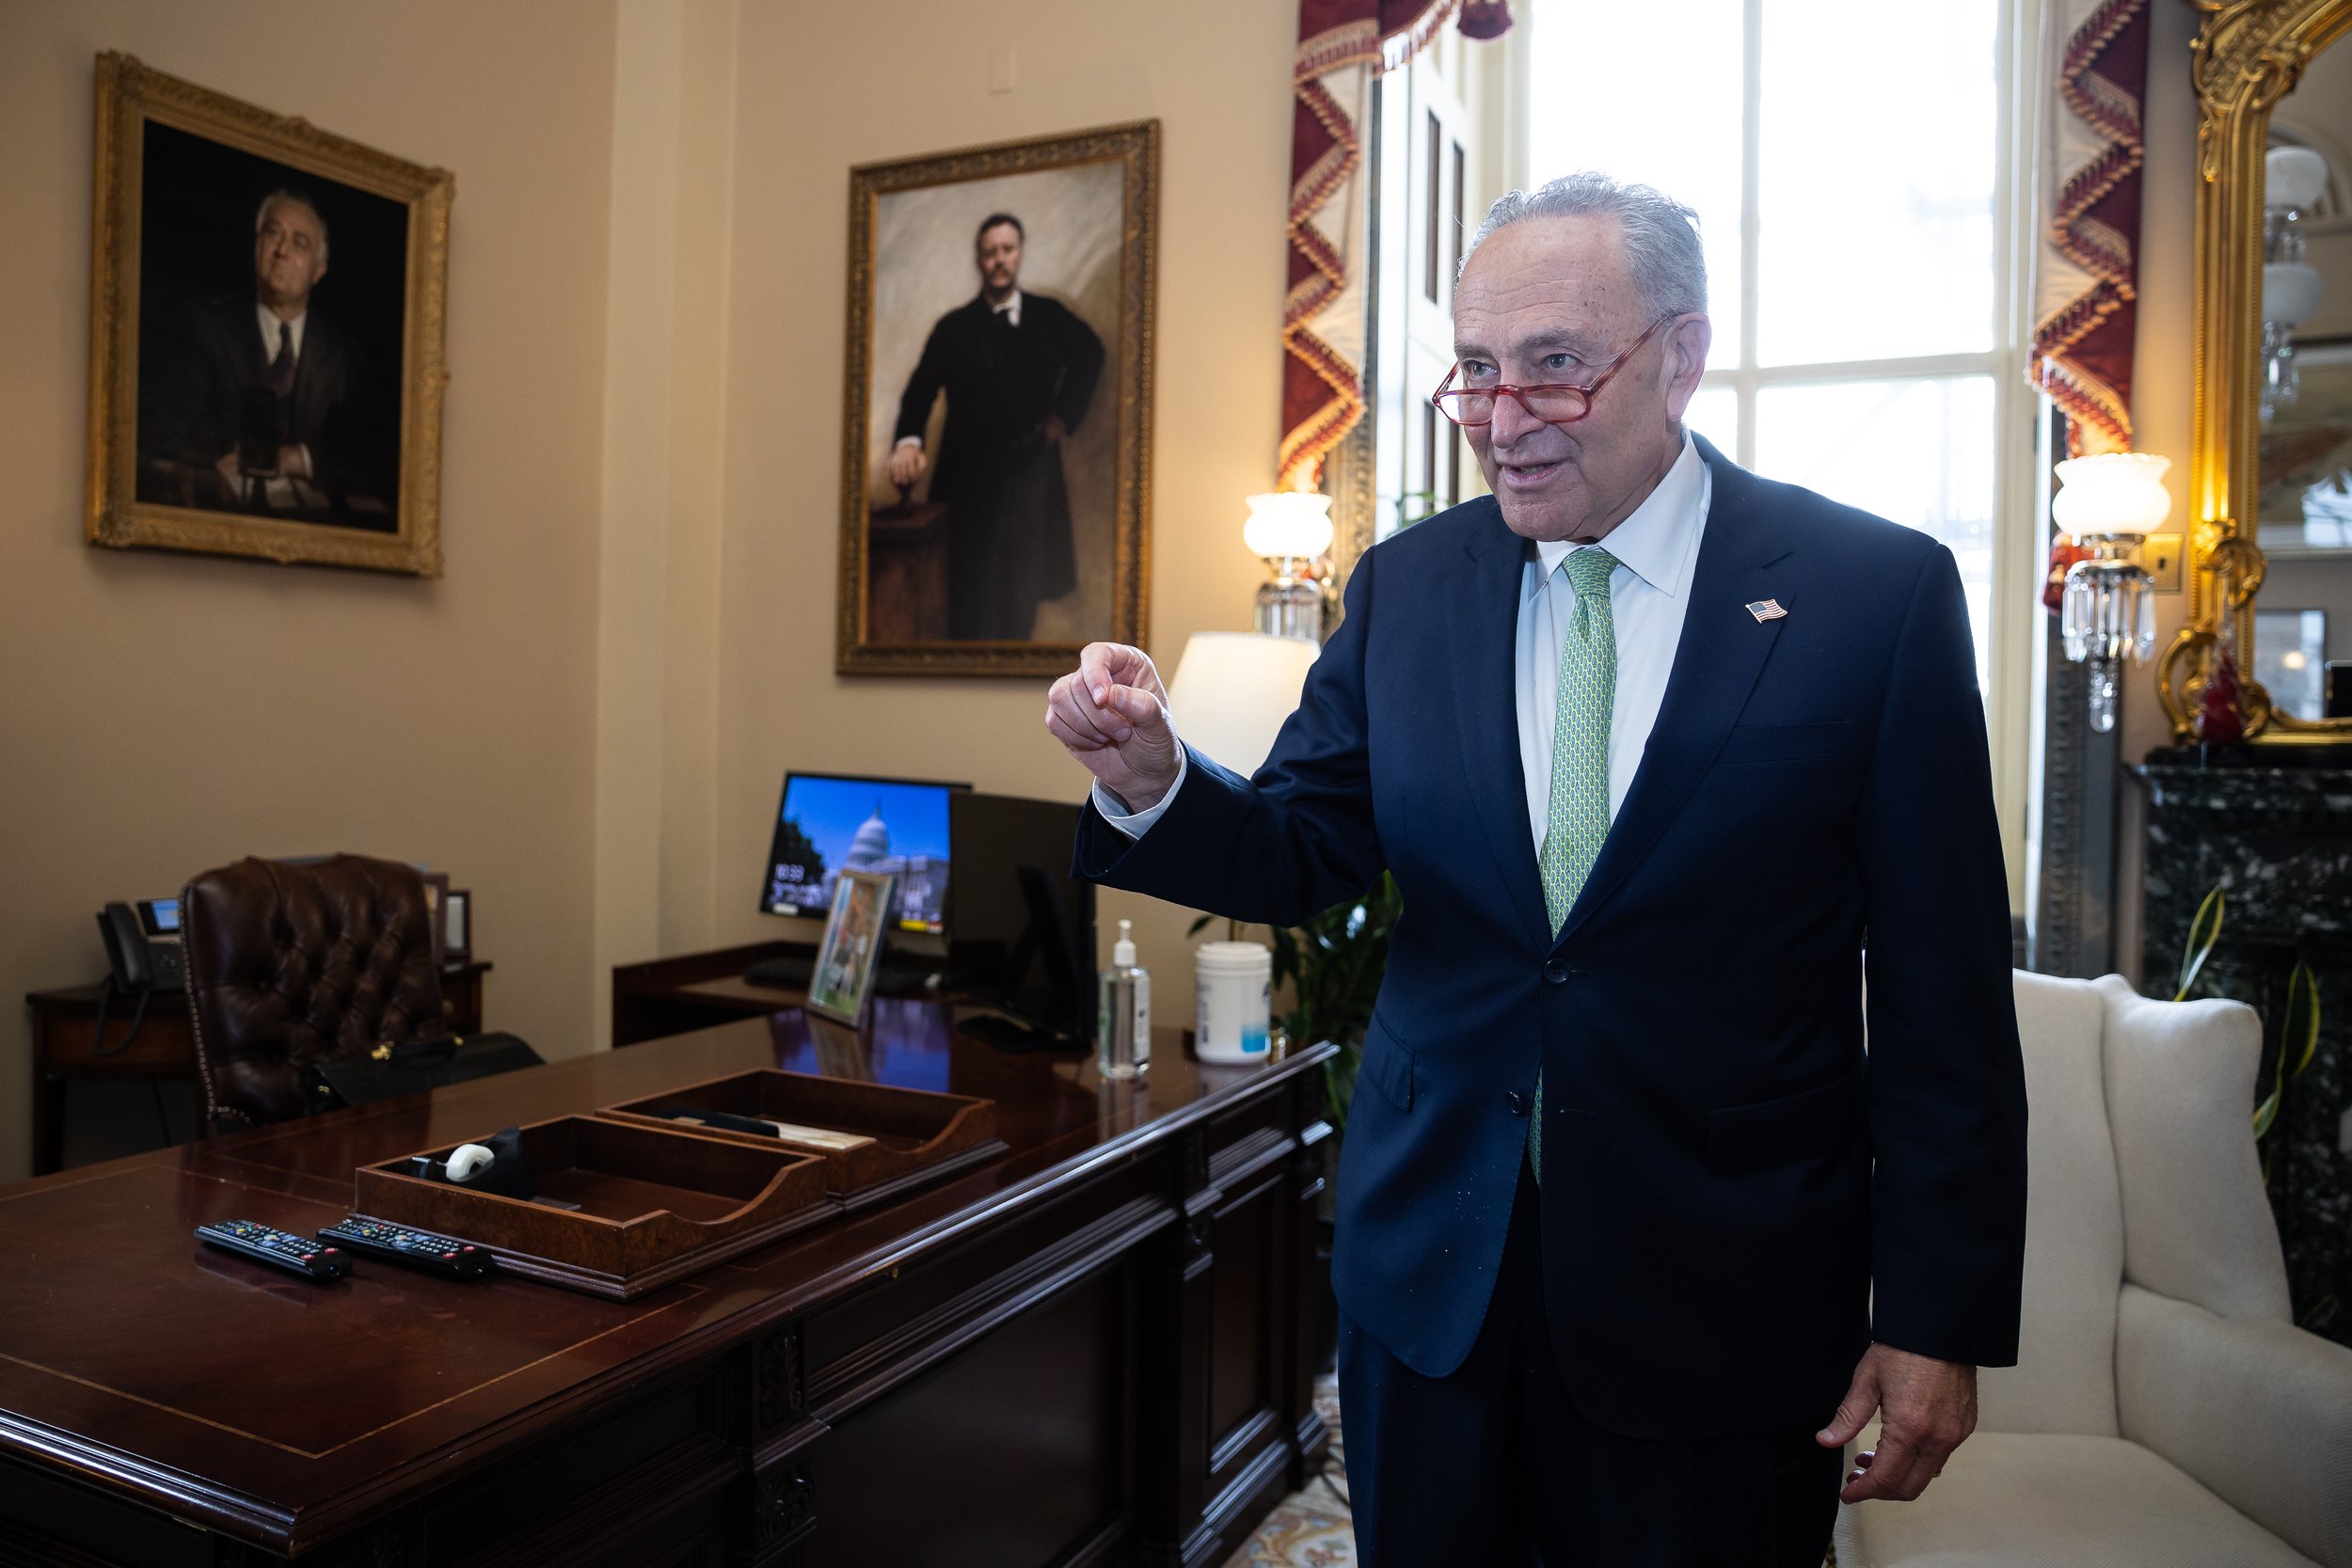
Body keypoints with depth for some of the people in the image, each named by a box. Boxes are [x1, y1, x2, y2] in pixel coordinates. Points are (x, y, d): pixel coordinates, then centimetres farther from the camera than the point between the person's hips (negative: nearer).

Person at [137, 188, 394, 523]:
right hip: (219, 518, 0)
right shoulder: (207, 328, 9)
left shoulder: (344, 355, 13)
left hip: (315, 517, 0)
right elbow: (161, 433, 0)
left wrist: (299, 459, -9)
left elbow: (376, 455, 4)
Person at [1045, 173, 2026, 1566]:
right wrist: (1153, 781, -18)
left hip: (1722, 1300, -2)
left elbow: (1944, 995, -7)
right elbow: (1302, 857, 3)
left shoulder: (1881, 591, -8)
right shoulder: (1404, 587, 1)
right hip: (1430, 1272, 3)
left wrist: (1940, 1317, -6)